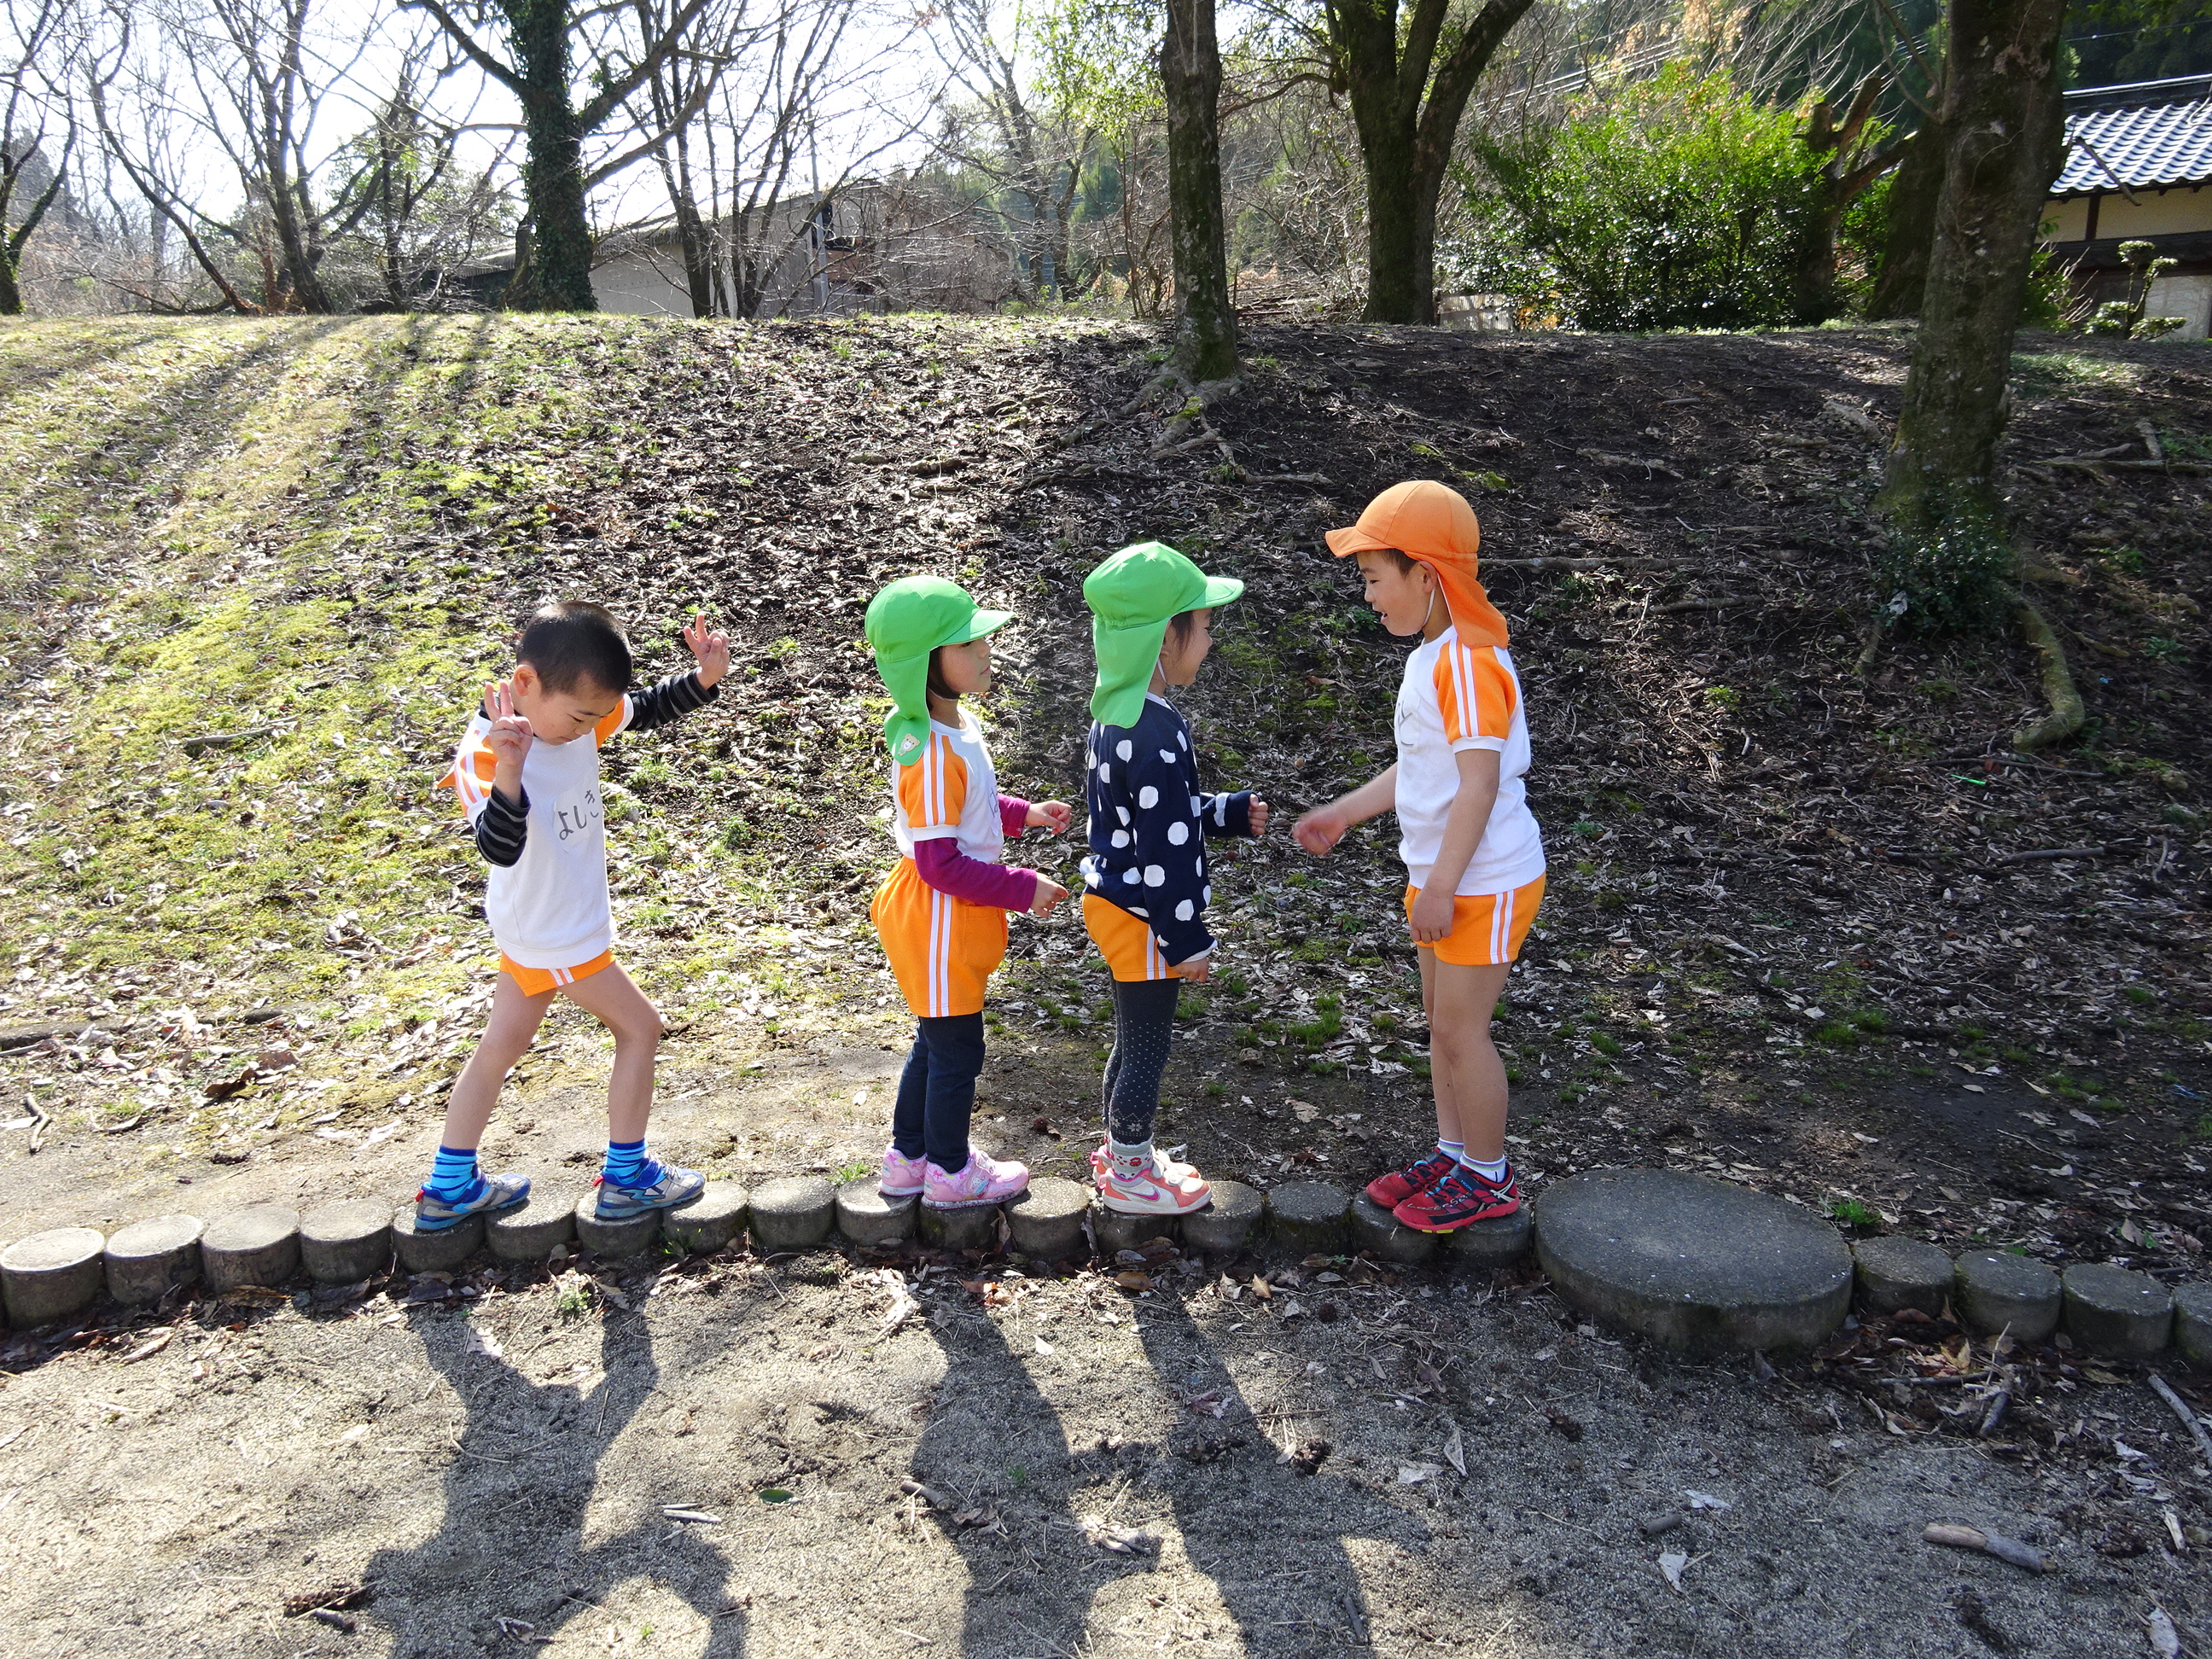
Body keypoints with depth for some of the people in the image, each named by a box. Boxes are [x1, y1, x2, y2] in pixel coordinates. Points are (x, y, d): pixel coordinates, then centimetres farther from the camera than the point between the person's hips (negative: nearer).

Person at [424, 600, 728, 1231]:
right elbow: (500, 849, -40)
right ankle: (626, 1178, 21)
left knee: (503, 1043, 17)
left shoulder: (574, 703, -9)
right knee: (639, 1027, 6)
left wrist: (703, 679, -15)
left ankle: (449, 1188, 33)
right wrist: (508, 772, -55)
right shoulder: (485, 754, -29)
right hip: (558, 938, -8)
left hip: (531, 928, 8)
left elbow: (648, 711, 3)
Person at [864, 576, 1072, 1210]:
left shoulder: (953, 728, 2)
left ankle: (908, 1156, 38)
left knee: (936, 1042, 23)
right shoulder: (933, 754, -29)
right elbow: (942, 864, -28)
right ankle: (950, 1172, 27)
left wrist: (1022, 814, 10)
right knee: (958, 1050, 8)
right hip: (939, 924, -10)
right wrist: (1023, 889, -21)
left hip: (950, 919, 10)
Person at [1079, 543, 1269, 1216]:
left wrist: (1231, 813, 13)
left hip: (1112, 901, 10)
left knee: (1133, 1041, 24)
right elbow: (1166, 848, -24)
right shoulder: (1158, 735, -27)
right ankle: (1130, 1177, 24)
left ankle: (1121, 1151, 40)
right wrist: (1187, 940, -17)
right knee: (1147, 1048, 7)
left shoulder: (1118, 712, 4)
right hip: (1143, 917, -10)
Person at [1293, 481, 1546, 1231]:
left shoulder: (1468, 661, -22)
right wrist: (1344, 811, 18)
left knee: (1461, 1029, 1)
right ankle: (1453, 1154, 33)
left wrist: (1441, 885, -24)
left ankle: (1488, 1177, 17)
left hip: (1485, 882, -10)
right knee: (1442, 1021, 18)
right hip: (1443, 875, 10)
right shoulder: (1432, 656, 10)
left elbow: (1479, 782, -25)